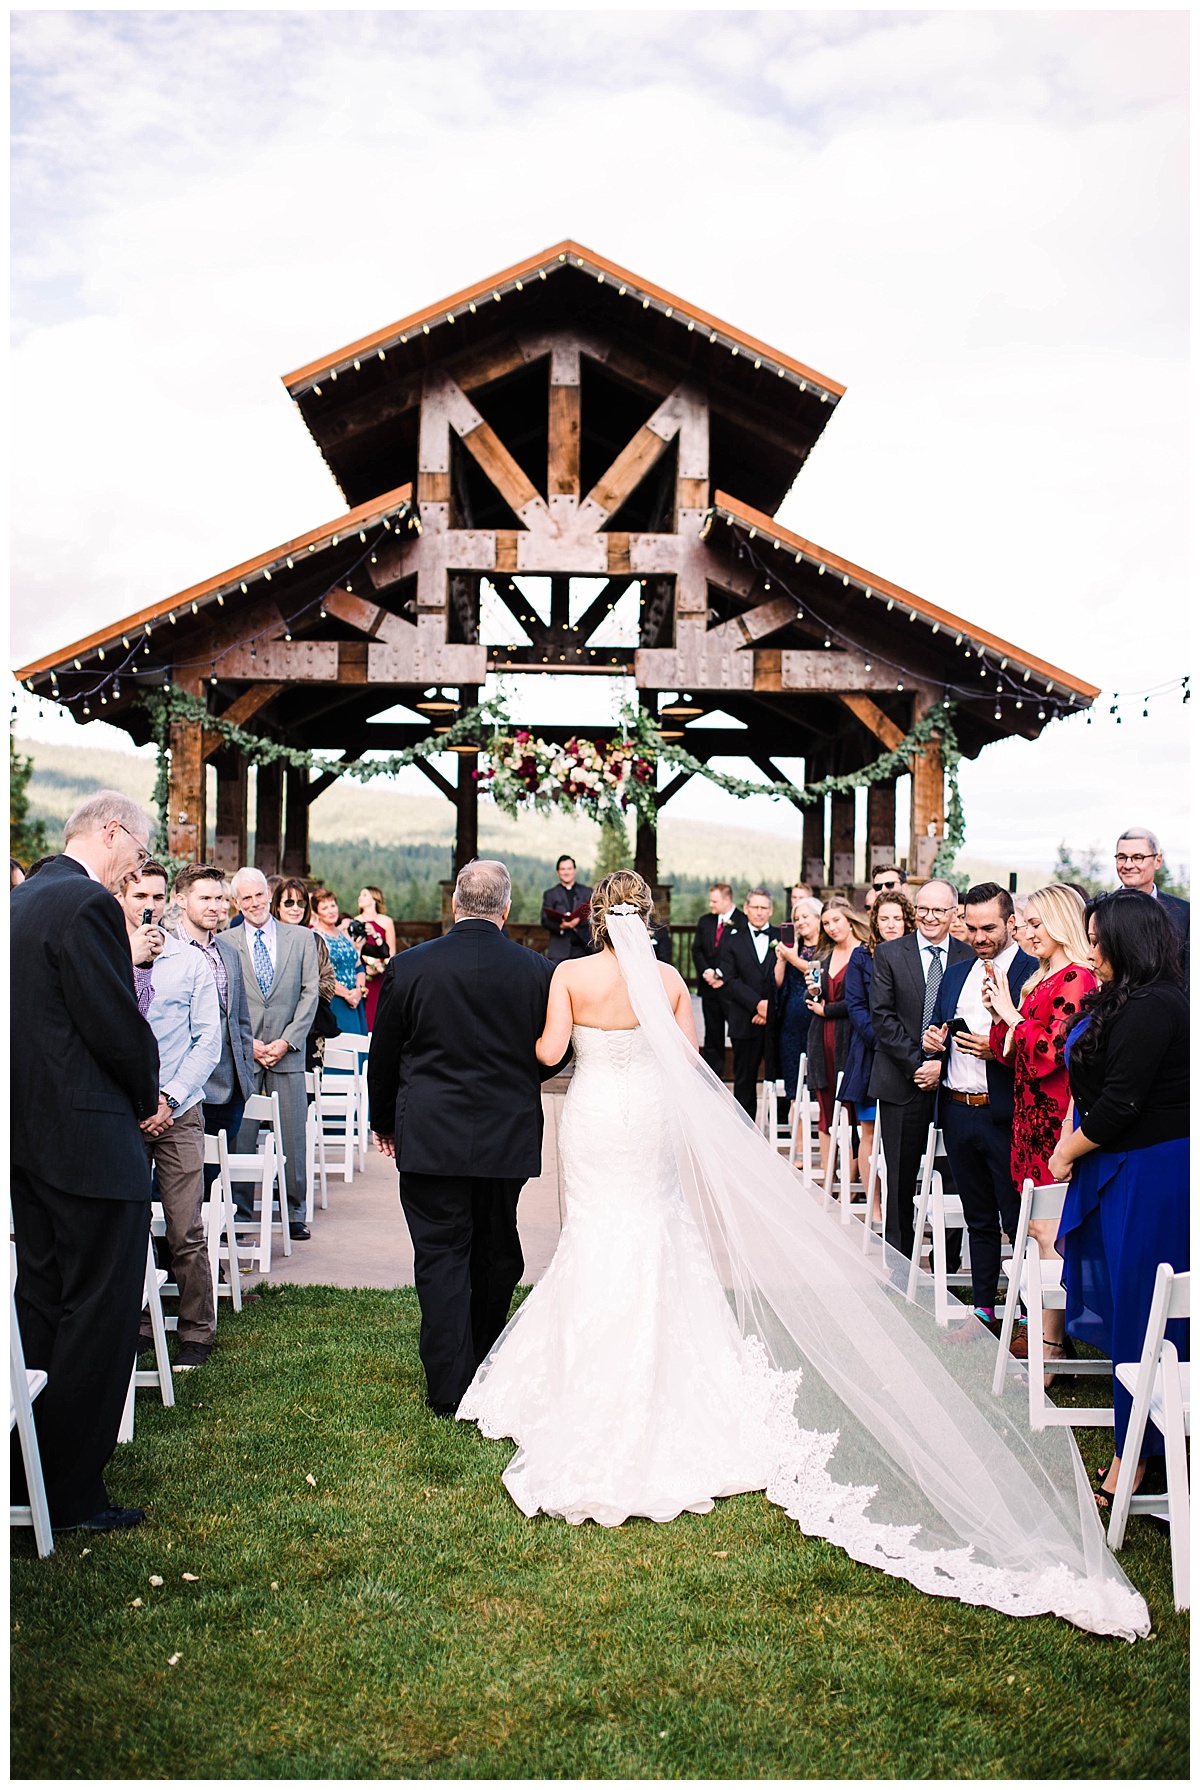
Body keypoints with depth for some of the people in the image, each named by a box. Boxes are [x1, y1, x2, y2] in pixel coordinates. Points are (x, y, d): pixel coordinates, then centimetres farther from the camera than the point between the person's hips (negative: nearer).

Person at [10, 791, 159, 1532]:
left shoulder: (24, 900, 13)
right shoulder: (87, 904, -18)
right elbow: (117, 1024, -20)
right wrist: (147, 1094, -2)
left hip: (31, 1136, 10)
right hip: (91, 1138, -10)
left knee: (40, 1303, 18)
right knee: (100, 1313, 0)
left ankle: (26, 1479, 28)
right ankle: (73, 1494, 9)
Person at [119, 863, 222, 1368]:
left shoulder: (191, 963, 4)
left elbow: (208, 1043, 2)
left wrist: (168, 1098, -8)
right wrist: (129, 959, -15)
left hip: (178, 1113, -1)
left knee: (186, 1234, -1)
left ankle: (197, 1331, 12)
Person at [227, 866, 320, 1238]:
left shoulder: (302, 938, 8)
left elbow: (309, 994, 4)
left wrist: (286, 1041, -6)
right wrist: (248, 1043, -7)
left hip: (288, 1052, 1)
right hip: (242, 1053, 0)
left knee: (293, 1136, 2)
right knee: (240, 1135, -2)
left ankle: (295, 1212, 12)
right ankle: (237, 1211, 9)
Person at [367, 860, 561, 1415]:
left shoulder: (409, 967, -8)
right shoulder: (538, 970, -6)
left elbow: (382, 1057, 1)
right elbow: (552, 1055, 4)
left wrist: (384, 1122, 16)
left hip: (431, 1139, -2)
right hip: (509, 1136, 2)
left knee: (441, 1257, 4)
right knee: (496, 1254, 18)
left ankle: (450, 1387, 6)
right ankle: (487, 1368, 35)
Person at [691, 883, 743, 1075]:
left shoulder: (743, 922, -8)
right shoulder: (704, 921, 12)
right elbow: (696, 950, 9)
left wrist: (720, 973, -14)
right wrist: (706, 972, -7)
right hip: (710, 987, 5)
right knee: (712, 1036, 9)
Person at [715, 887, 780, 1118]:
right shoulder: (732, 938, 7)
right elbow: (728, 980, -2)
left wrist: (771, 1008, -9)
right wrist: (757, 1004, -12)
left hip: (776, 1021, 0)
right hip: (745, 1021, 0)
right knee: (744, 1081, 7)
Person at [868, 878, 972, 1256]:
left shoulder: (969, 957, 6)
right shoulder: (889, 953, 4)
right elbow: (883, 1017, -2)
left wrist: (943, 1063, -9)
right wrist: (917, 1063, -10)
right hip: (902, 1083, 0)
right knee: (901, 1179, 5)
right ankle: (900, 1261, 15)